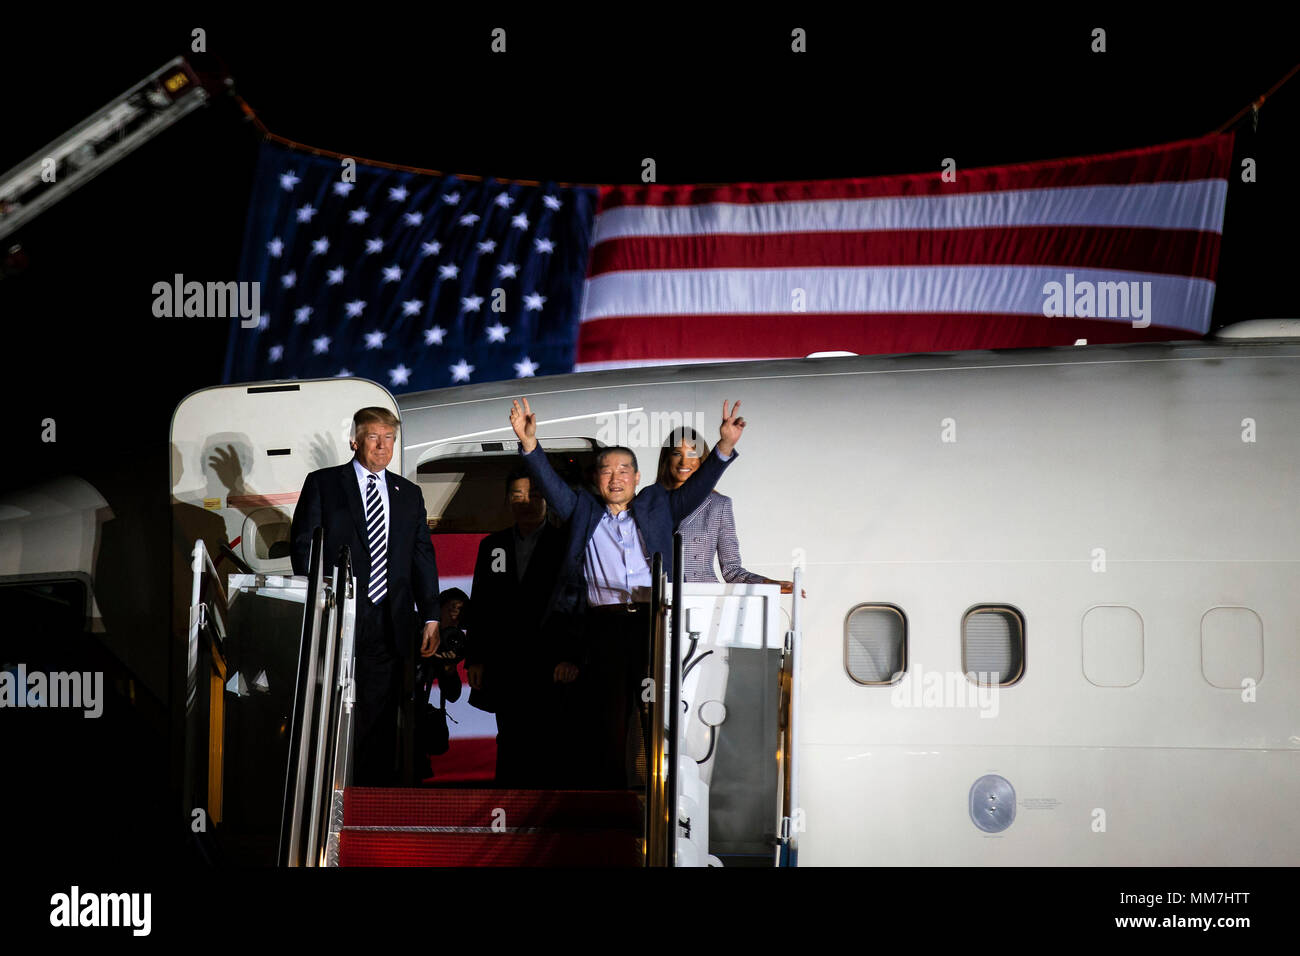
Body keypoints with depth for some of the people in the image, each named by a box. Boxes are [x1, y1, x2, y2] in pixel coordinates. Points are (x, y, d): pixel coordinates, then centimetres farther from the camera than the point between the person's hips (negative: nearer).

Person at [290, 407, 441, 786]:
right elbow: (303, 545, 1)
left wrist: (430, 616, 5)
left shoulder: (409, 494, 16)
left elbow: (423, 556, 14)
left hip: (391, 624, 3)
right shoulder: (322, 484, 6)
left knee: (382, 724, 1)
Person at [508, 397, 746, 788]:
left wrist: (725, 446, -4)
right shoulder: (582, 510, 17)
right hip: (603, 627, 0)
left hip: (654, 625, 0)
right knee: (607, 723, 1)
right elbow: (551, 484, 7)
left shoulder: (656, 506, 18)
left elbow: (698, 486, 10)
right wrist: (529, 443, -8)